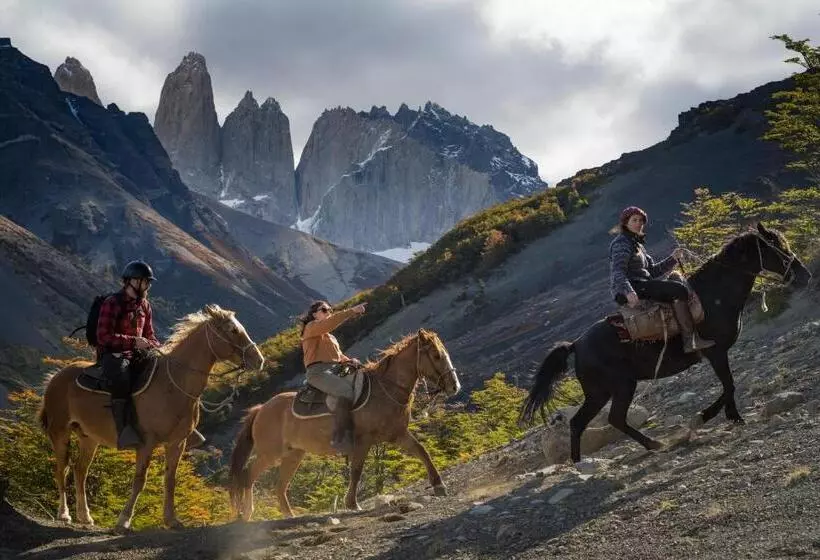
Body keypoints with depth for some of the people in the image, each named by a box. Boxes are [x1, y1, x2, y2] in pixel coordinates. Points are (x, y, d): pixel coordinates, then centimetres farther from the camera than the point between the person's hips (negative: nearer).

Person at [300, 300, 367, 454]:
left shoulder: (330, 337, 31)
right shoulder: (312, 328, 4)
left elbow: (338, 356, 28)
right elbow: (329, 323, -16)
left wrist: (350, 361, 5)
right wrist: (352, 311, -20)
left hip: (335, 372, 9)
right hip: (318, 372, -9)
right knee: (346, 390, -34)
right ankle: (340, 439, -39)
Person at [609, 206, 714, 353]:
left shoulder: (636, 244, 25)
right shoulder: (621, 243, -6)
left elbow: (653, 271, 23)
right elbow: (618, 272, -21)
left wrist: (673, 259, 11)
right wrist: (628, 292, -37)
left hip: (639, 287, 11)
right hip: (629, 288, -11)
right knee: (679, 290, -19)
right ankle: (690, 340, -28)